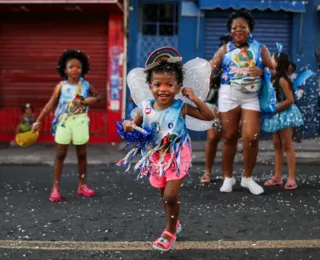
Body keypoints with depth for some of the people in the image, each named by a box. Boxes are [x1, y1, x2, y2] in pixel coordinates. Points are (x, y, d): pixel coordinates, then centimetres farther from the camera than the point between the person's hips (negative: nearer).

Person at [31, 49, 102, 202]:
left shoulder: (86, 85, 0)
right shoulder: (61, 86, -3)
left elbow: (99, 96, 14)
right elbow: (50, 105, -1)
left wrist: (91, 100, -10)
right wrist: (38, 121, -4)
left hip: (80, 122, 2)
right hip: (64, 122, -1)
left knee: (82, 154, 9)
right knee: (60, 154, 1)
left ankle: (82, 186, 21)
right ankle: (55, 188, 6)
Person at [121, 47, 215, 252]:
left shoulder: (181, 107, -15)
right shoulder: (145, 108, -9)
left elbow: (209, 116, -9)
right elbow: (135, 125, 8)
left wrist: (196, 100, -20)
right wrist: (128, 125, -15)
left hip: (177, 158, -4)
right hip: (156, 158, 4)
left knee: (171, 196, -10)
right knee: (165, 196, 18)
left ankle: (170, 232, 14)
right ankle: (174, 224, 44)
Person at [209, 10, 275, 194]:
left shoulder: (260, 48, 10)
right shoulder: (225, 49, 9)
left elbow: (273, 71, 7)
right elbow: (210, 70, 1)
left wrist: (261, 71, -13)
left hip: (251, 97, 0)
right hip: (229, 95, 0)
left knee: (251, 137, -9)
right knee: (229, 137, 5)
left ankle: (248, 178, 12)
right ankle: (228, 177, 20)